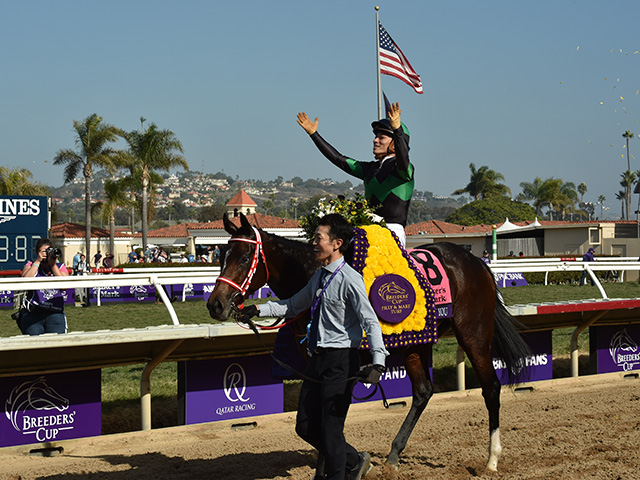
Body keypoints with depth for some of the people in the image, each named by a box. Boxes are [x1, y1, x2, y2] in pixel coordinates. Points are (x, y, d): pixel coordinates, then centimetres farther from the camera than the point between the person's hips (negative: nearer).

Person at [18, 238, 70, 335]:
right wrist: (38, 261, -3)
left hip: (55, 313, 1)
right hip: (32, 312, -1)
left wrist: (53, 265, -6)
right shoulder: (32, 265, 15)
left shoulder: (60, 267, 17)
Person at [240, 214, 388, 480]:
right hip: (317, 358, 9)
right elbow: (293, 305, 24)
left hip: (340, 360, -9)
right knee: (306, 426, 13)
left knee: (331, 429, -1)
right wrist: (259, 310, 14)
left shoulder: (350, 280, -14)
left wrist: (378, 362, -31)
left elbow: (370, 322, -20)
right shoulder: (318, 277, 11)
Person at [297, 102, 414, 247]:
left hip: (392, 231, -7)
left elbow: (403, 159, -26)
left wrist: (397, 129, -42)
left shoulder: (404, 168, -2)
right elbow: (338, 159, 24)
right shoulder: (370, 168, 21)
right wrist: (313, 133, 24)